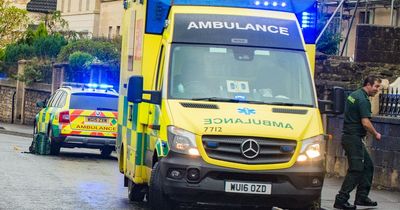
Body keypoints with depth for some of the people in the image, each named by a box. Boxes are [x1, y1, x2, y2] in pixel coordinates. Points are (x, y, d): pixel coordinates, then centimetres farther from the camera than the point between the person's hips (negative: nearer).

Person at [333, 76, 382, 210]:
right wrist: (376, 134, -6)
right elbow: (365, 123, -22)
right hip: (354, 139, -10)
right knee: (356, 170, -8)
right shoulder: (363, 100, -17)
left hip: (350, 137, 10)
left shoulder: (354, 95, 15)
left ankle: (362, 197, 18)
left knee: (368, 166, 15)